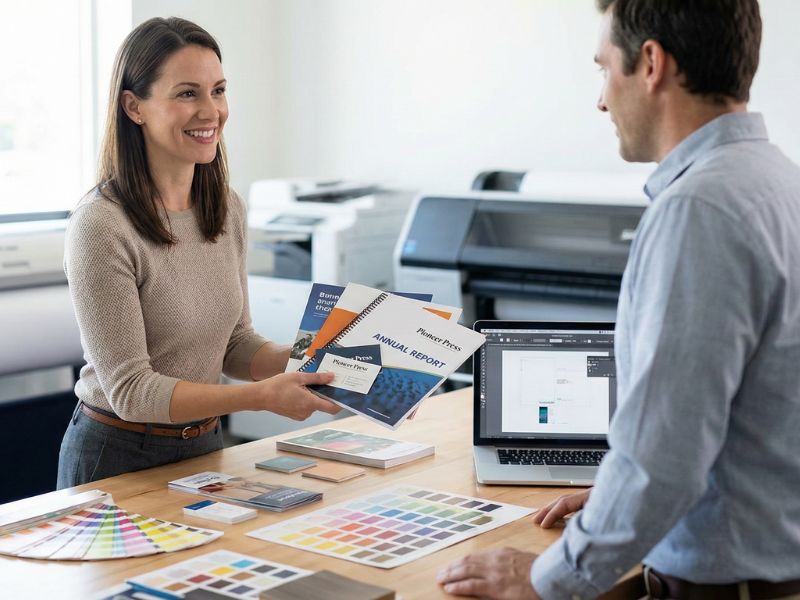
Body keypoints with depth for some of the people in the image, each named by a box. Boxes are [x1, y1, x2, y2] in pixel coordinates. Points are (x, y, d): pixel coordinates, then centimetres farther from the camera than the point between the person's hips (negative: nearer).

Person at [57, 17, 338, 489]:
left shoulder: (228, 209, 2)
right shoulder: (101, 227, -19)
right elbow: (130, 389, -20)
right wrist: (262, 396, -29)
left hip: (205, 446, 5)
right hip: (118, 456, -5)